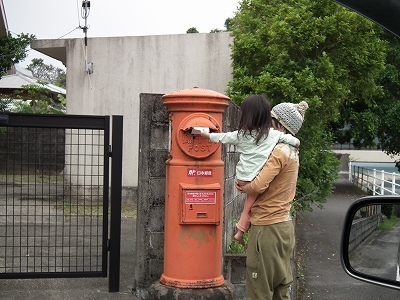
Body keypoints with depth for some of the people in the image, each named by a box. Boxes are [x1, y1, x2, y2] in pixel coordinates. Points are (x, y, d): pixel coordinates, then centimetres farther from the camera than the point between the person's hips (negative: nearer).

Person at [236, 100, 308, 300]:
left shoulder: (279, 152, -16)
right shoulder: (292, 152, 13)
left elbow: (257, 187, -23)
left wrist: (241, 186, -4)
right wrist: (247, 185, 1)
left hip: (268, 228, -9)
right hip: (284, 225, 9)